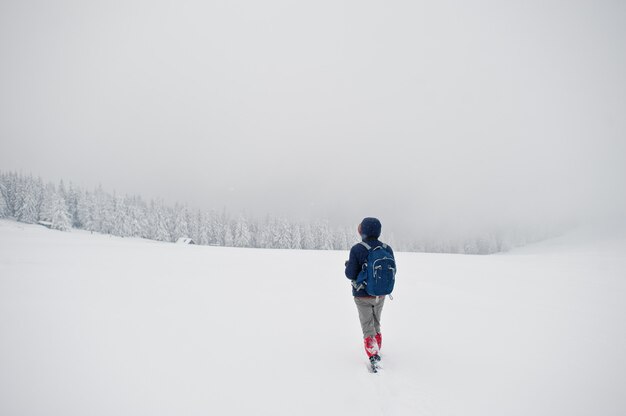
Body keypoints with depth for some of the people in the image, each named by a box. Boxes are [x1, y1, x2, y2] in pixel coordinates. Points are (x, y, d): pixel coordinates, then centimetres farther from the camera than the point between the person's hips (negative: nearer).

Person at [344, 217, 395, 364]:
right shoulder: (387, 249, -6)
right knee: (376, 324, 24)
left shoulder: (357, 249, -19)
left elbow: (351, 274, -19)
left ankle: (373, 354, -3)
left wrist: (347, 265, 2)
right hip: (380, 295, 4)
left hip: (362, 296, -4)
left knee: (368, 327, 7)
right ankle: (377, 350, 36)